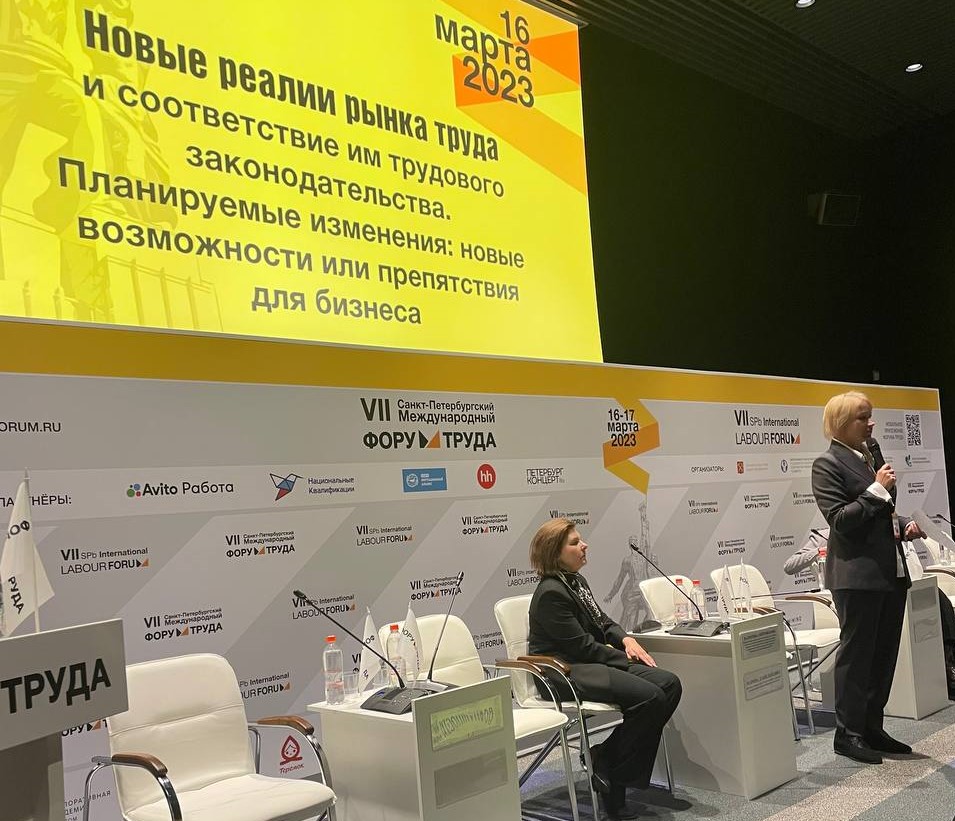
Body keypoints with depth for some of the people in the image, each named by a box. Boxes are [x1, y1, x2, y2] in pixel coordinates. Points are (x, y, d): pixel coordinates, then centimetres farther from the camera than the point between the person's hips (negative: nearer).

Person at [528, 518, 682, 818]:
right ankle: (610, 774, -7)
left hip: (588, 662, 10)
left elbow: (602, 622, 22)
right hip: (563, 673, -10)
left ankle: (605, 757, -2)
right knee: (649, 696, -26)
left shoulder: (576, 581, 13)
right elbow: (583, 646, -17)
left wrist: (626, 639, 1)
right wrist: (628, 660, -10)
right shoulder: (550, 593, -16)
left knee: (669, 684, -8)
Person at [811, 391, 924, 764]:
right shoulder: (828, 464, -9)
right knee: (857, 652, -1)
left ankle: (872, 727, 22)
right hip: (857, 575, -8)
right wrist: (877, 489, -18)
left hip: (890, 570, 8)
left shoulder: (870, 458, 15)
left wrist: (904, 524, 6)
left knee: (885, 652, 12)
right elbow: (840, 519, -17)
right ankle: (848, 733, 10)